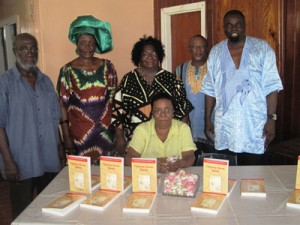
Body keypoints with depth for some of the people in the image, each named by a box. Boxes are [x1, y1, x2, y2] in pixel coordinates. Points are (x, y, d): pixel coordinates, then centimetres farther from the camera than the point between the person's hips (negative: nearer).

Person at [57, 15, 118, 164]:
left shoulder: (107, 66, 3)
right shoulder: (68, 70, -3)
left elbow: (114, 98, 8)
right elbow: (63, 103, -3)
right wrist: (66, 136, -6)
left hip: (106, 129, 2)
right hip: (80, 131, -2)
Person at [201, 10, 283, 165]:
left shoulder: (262, 48, -1)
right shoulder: (216, 52, 7)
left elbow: (271, 87, -3)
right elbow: (210, 90, 10)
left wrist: (271, 118, -10)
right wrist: (207, 120, 8)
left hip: (254, 125, -2)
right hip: (224, 126, 2)